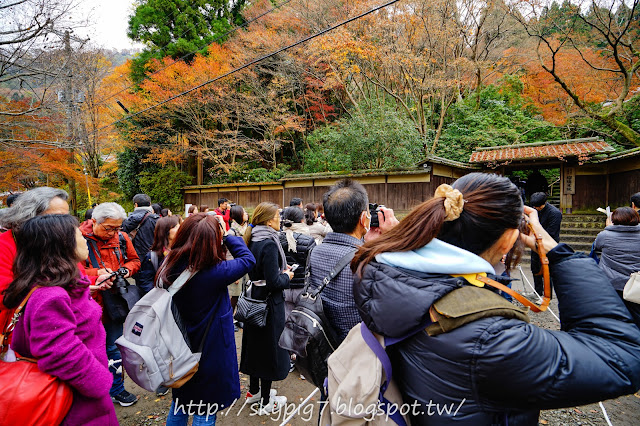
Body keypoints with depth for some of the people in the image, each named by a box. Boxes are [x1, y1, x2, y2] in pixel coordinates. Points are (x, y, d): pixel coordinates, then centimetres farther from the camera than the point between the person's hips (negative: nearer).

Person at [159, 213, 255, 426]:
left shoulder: (170, 268, -13)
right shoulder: (214, 272, -29)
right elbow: (248, 259, -16)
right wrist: (227, 236, -5)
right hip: (211, 353, -6)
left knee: (179, 406, 29)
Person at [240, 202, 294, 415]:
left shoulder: (254, 240, 3)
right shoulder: (269, 244, -24)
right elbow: (273, 282, -25)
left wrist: (281, 268, 10)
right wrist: (287, 276, -7)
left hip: (255, 298, 9)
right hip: (269, 302, -9)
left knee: (255, 344, 21)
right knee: (269, 348, 6)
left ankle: (254, 391, 40)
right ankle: (266, 402, 23)